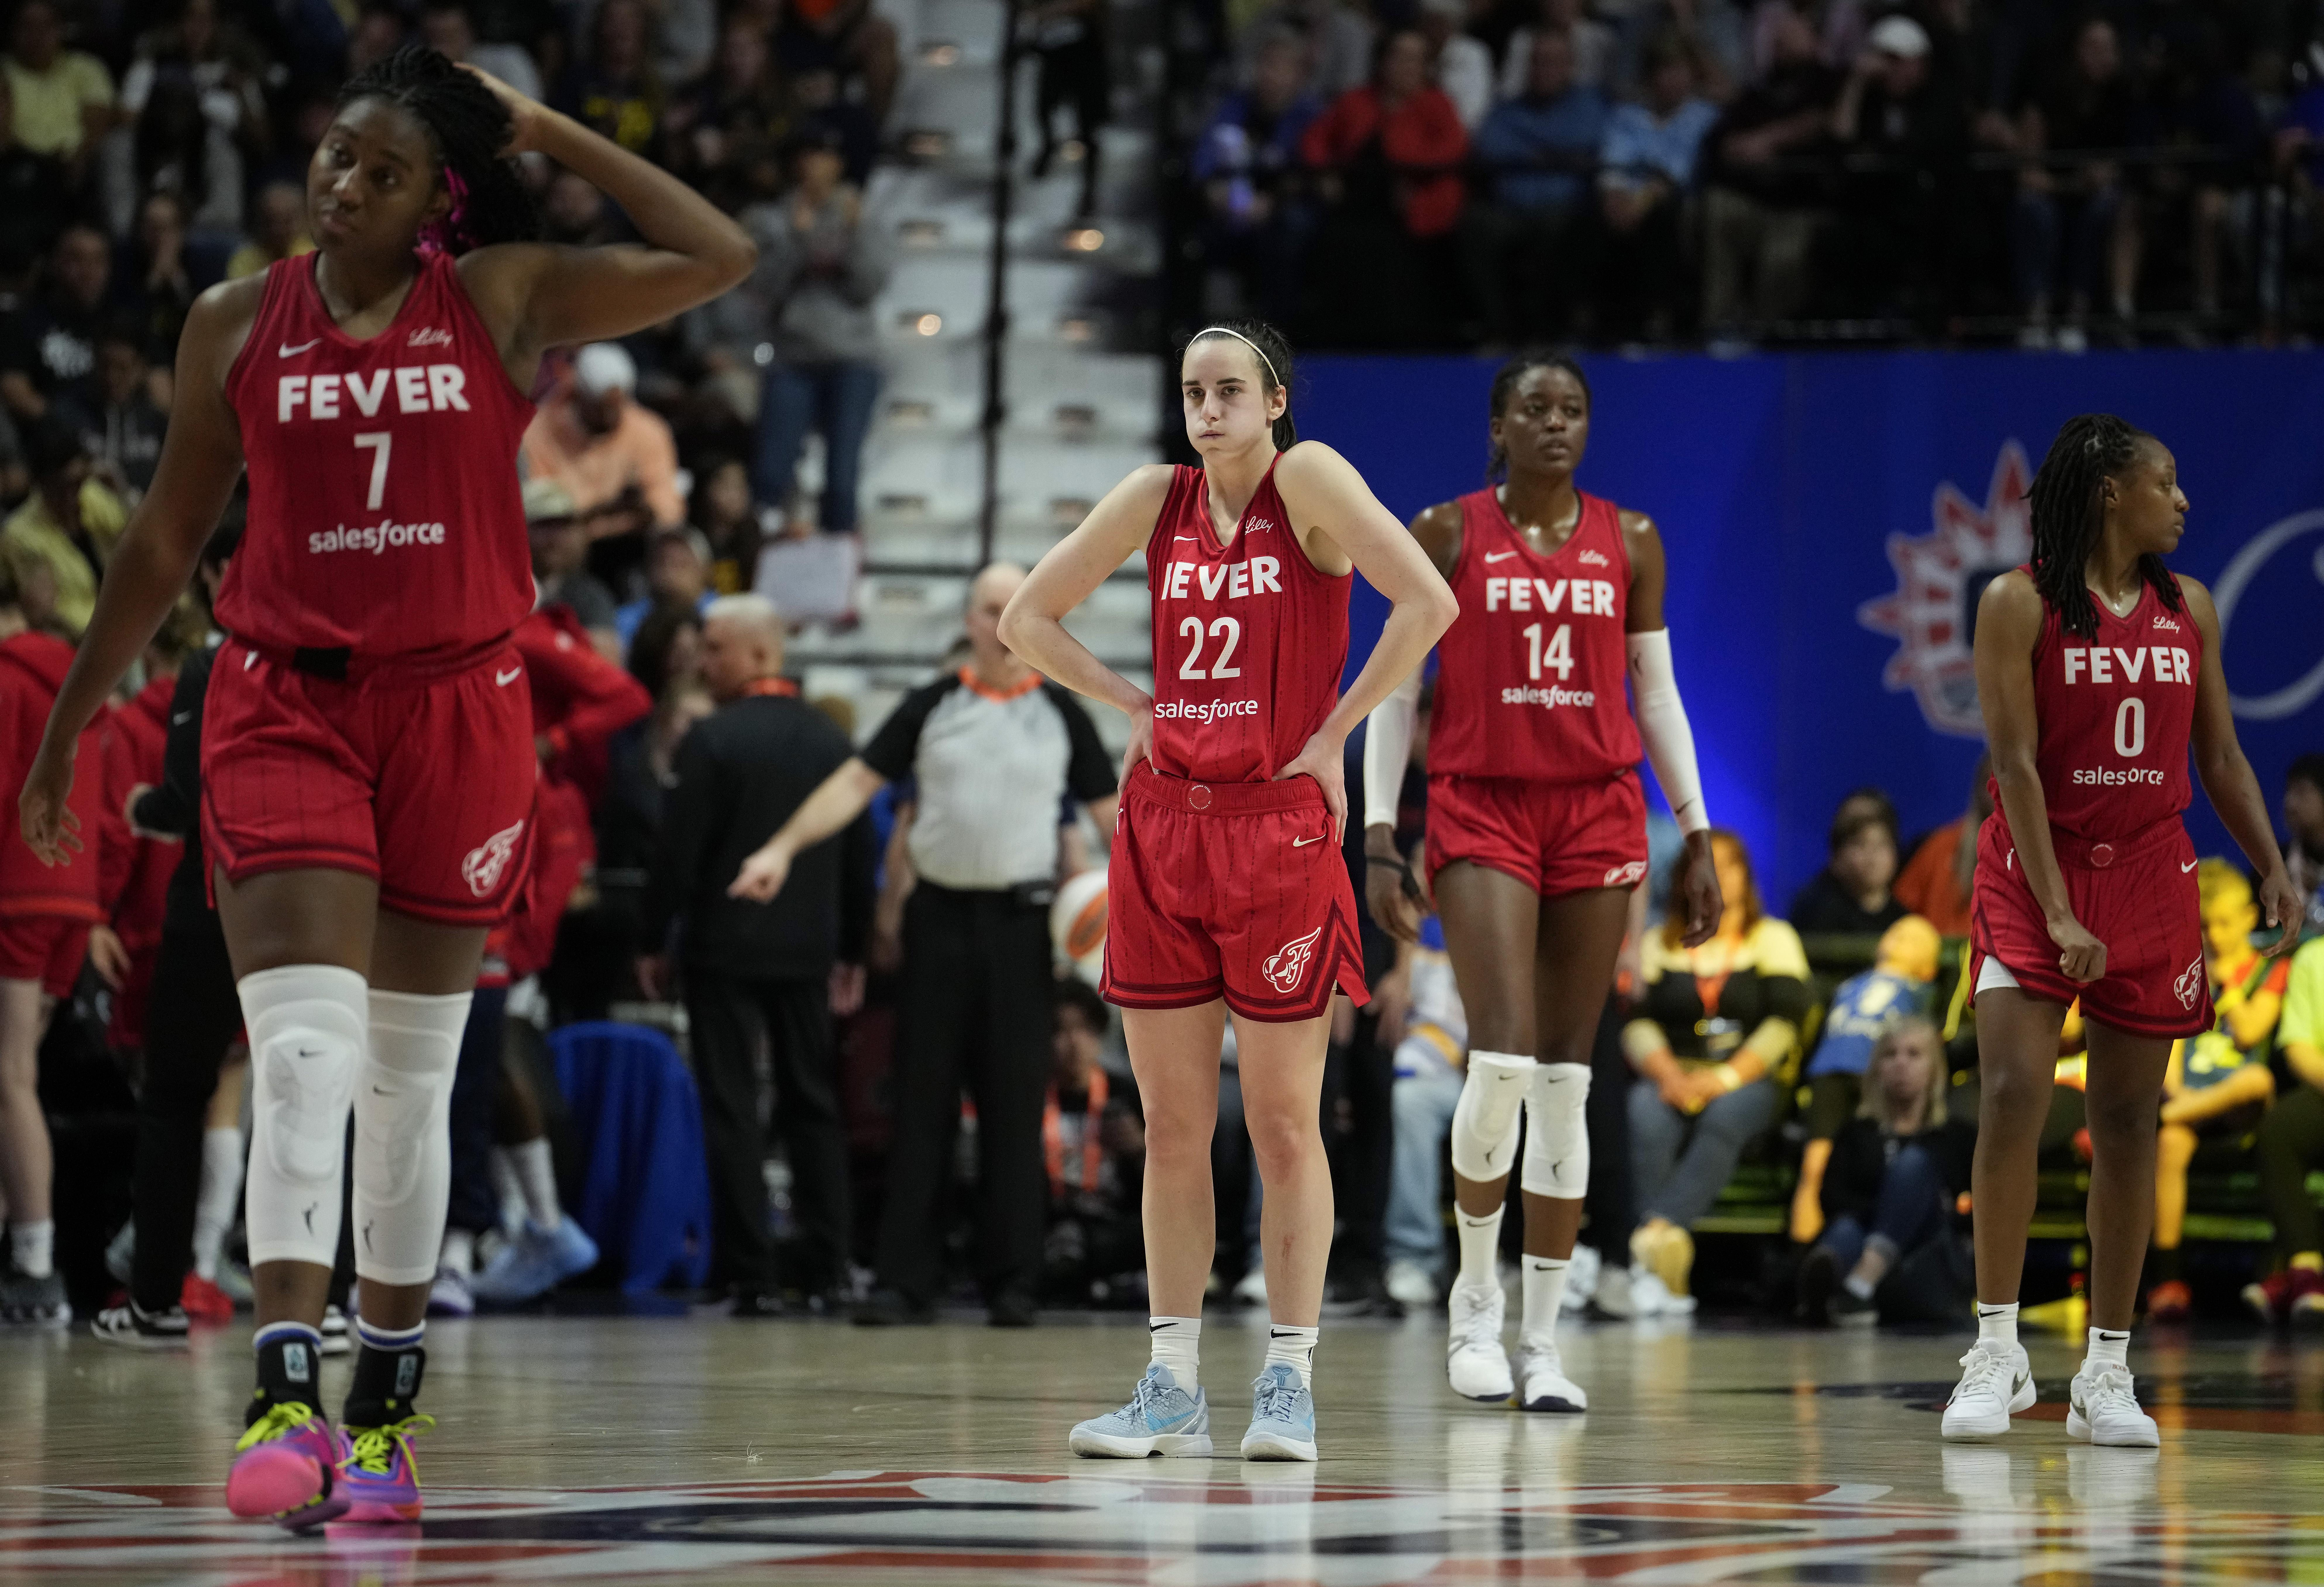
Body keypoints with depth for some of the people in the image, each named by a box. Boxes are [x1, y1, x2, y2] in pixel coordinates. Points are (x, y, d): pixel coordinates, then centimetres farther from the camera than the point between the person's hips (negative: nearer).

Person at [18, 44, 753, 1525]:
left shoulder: (505, 299, 2)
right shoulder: (237, 324, 6)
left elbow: (717, 258, -7)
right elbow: (167, 539, 14)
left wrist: (550, 134, -3)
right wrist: (72, 720, 15)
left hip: (456, 708, 0)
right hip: (284, 703, 0)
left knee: (410, 1080, 7)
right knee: (305, 1055, -16)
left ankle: (387, 1413, 17)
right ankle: (288, 1401, -24)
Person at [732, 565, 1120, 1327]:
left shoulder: (1062, 713, 7)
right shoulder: (931, 706, 6)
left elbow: (1110, 808, 8)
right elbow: (857, 781, 4)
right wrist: (782, 848, -7)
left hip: (1022, 920, 0)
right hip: (941, 914, 0)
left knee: (1014, 1105, 1)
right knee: (921, 1100, 0)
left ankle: (1013, 1279, 7)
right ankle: (907, 1278, 3)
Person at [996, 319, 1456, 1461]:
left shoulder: (1308, 480, -6)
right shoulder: (1159, 499, 8)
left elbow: (1427, 603, -16)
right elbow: (1028, 619, 16)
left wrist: (1335, 731, -12)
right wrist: (1136, 706, 6)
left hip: (1278, 830, -5)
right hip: (1164, 828, 5)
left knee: (1282, 1123, 0)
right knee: (1172, 1126, 6)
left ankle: (1288, 1382, 5)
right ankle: (1173, 1388, 11)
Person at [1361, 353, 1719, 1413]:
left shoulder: (1629, 544, 9)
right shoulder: (1446, 536, 1)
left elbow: (1656, 693, 14)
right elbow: (1395, 692, 3)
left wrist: (1696, 835, 9)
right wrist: (1379, 838, -4)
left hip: (1597, 813, 3)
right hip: (1480, 810, -3)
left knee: (1566, 1075, 2)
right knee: (1503, 1057, -17)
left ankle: (1543, 1337, 7)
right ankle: (1475, 1299, 3)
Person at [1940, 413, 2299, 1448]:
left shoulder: (2189, 608, 8)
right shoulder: (2019, 604, -7)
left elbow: (2220, 756, 14)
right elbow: (2015, 762, -13)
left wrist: (2272, 868, 1)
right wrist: (2057, 912, -19)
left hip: (2151, 876, 4)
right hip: (2035, 869, -4)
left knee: (2127, 1125, 4)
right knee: (2013, 1097, -16)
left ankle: (2107, 1373, 8)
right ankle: (1996, 1350, -10)